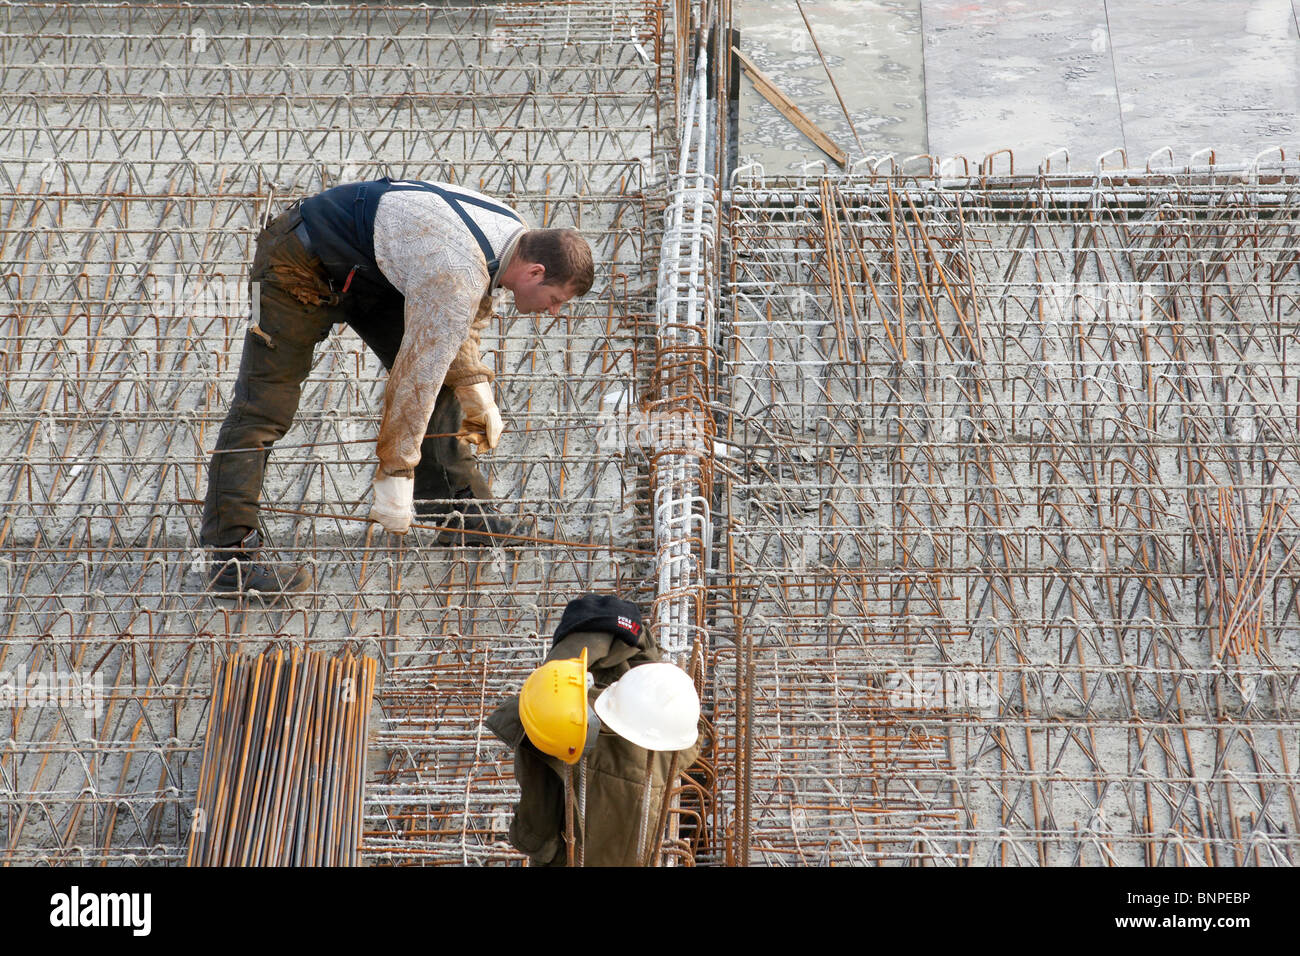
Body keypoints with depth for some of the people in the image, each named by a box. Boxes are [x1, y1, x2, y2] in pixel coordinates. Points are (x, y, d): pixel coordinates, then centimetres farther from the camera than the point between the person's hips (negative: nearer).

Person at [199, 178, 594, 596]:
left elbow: (459, 322, 11)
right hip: (301, 262, -10)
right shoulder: (457, 274, -34)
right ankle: (229, 557, -10)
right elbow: (416, 377, -30)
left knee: (443, 375, 6)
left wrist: (477, 392, 5)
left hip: (369, 271, 10)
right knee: (264, 407, -13)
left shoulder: (513, 235, -5)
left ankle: (468, 512, 13)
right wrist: (395, 474, -24)